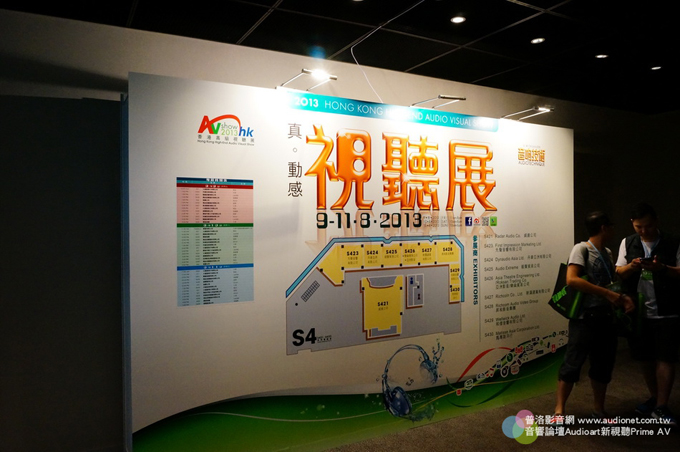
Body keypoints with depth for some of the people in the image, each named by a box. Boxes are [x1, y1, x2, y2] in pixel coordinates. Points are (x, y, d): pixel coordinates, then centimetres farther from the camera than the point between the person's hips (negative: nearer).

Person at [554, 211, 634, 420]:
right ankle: (559, 410, 6)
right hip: (585, 318, -8)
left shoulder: (607, 252, 14)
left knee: (603, 365, 13)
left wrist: (622, 297, 1)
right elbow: (571, 279, -22)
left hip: (606, 317, 8)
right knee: (572, 364, -4)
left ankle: (598, 409, 28)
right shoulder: (581, 249, -9)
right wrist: (607, 293, -23)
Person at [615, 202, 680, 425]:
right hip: (639, 311, 3)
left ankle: (661, 407, 4)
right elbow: (619, 273, 3)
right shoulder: (628, 243, 6)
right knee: (646, 358, 13)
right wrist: (631, 266, -17)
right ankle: (654, 398, 30)